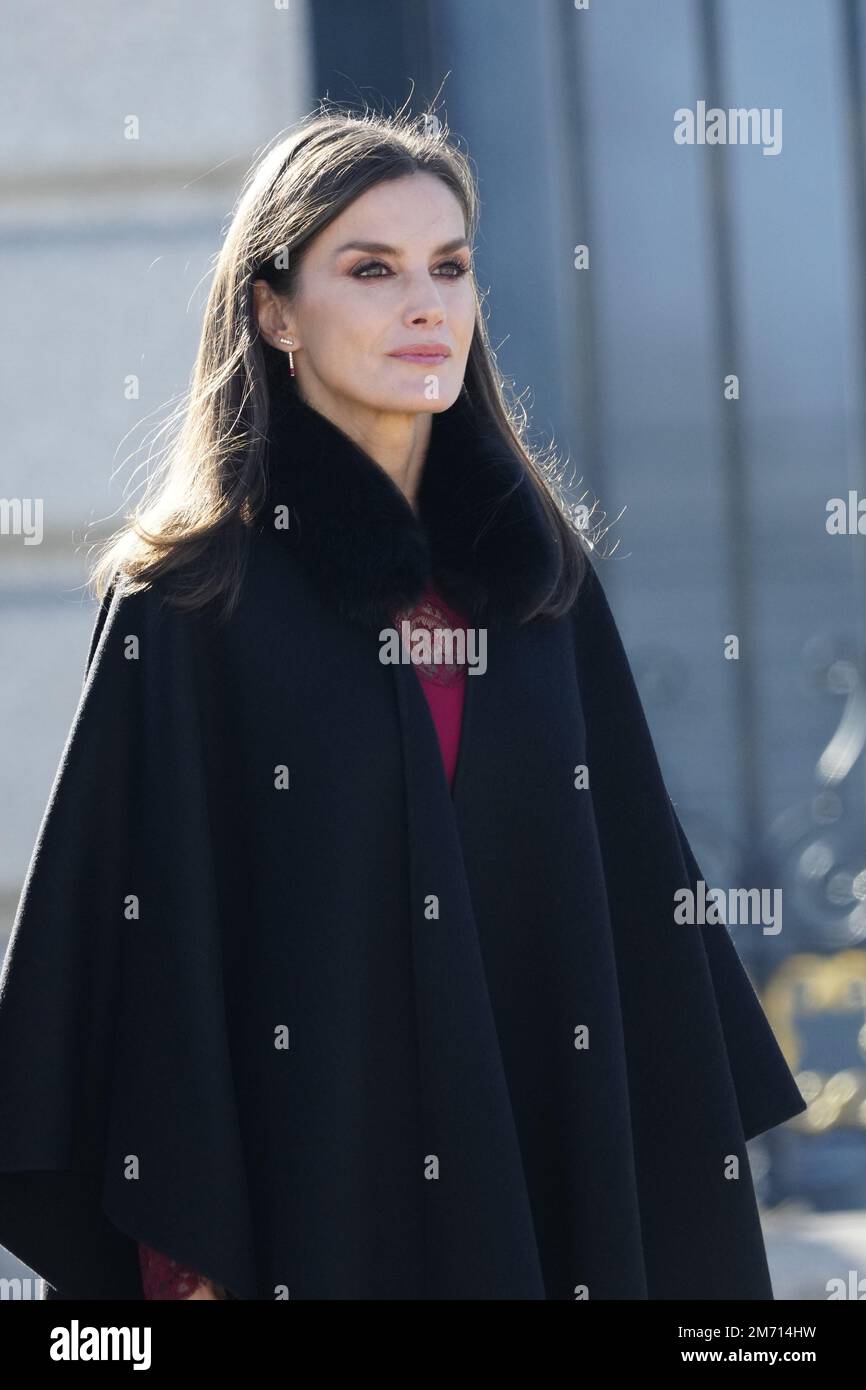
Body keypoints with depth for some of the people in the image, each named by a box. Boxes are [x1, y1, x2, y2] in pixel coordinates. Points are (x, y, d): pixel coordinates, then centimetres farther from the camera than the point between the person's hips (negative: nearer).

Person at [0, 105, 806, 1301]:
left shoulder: (543, 574, 8)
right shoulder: (195, 595, -5)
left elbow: (638, 889, 9)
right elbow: (149, 921, -9)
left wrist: (682, 1171, 5)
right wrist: (181, 1245, -15)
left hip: (545, 1159, 4)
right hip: (312, 1177, -4)